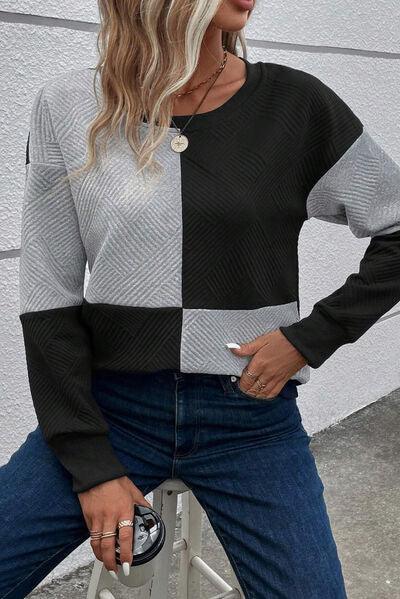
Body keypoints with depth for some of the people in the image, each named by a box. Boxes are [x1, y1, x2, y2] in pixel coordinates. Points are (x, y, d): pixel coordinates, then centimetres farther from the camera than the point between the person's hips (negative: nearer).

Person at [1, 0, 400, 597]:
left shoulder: (296, 105, -5)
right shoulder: (67, 106, -3)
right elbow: (49, 303, -2)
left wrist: (310, 337, -8)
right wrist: (91, 465, -6)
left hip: (253, 416, 0)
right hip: (109, 406, 1)